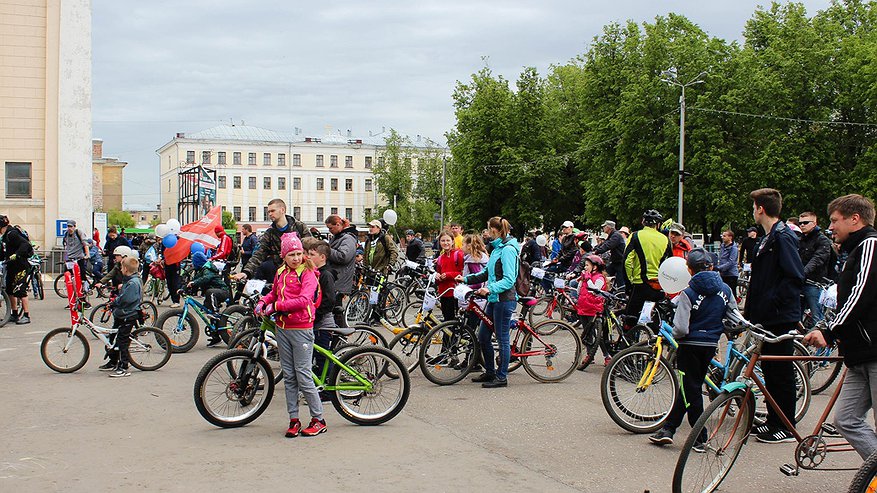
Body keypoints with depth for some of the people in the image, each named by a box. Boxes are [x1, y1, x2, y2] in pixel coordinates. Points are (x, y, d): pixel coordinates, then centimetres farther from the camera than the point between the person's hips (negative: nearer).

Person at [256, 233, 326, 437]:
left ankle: (318, 420, 4)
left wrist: (276, 306, -20)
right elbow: (274, 293, 27)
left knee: (303, 376, -6)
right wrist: (263, 302, 6)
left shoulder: (307, 274, -8)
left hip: (301, 329, -6)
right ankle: (294, 420, 15)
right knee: (288, 375, 9)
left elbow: (304, 300, -20)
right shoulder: (281, 273, 11)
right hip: (282, 328, 6)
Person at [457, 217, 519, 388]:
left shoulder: (508, 250, -15)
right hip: (494, 299, 10)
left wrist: (490, 288, -31)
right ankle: (490, 372, 26)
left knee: (502, 338, -1)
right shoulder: (497, 248, 15)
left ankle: (502, 377, 9)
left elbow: (509, 280, -21)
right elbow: (487, 273, 20)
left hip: (504, 299, -10)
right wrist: (466, 279, 13)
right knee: (483, 336, 13)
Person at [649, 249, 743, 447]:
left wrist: (674, 335, 0)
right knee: (690, 387, 15)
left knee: (691, 390, 6)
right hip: (711, 346, 5)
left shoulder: (688, 294, -15)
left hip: (690, 345, -5)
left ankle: (700, 438, 8)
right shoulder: (725, 290, 0)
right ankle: (668, 429, 21)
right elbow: (736, 316, 6)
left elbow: (681, 329, -19)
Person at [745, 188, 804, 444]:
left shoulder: (783, 237, -15)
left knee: (781, 373, -1)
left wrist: (772, 302, -21)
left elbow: (795, 278, -22)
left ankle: (786, 428, 8)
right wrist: (749, 312, 17)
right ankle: (773, 421, 24)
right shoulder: (768, 238, 16)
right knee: (770, 371, 14)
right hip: (766, 317, 10)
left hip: (780, 318, -10)